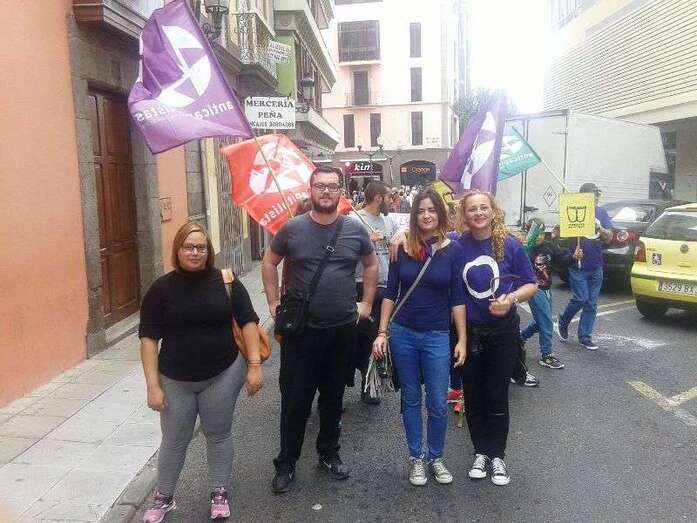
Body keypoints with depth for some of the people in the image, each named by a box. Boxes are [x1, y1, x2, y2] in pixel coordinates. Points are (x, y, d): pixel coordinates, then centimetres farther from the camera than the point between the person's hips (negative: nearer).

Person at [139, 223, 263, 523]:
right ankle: (163, 498, 35)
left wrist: (254, 365, -8)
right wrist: (153, 384, -9)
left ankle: (219, 494, 33)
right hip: (175, 380, 0)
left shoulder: (226, 281, -6)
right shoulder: (161, 289, -7)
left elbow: (248, 322, -3)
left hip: (222, 375, 0)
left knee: (218, 435, 14)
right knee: (174, 441, 14)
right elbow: (149, 338, -5)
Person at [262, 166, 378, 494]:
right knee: (295, 398, 7)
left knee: (333, 395, 16)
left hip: (343, 328, 2)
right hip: (300, 329, -2)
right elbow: (269, 263, 8)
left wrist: (366, 303, 9)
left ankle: (329, 454, 34)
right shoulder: (292, 229, -4)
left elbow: (371, 265, 15)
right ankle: (286, 463, 22)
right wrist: (274, 303, 2)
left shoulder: (355, 230, -1)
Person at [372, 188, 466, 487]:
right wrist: (382, 333, -1)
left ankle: (435, 457, 29)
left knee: (438, 404, 5)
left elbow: (457, 299, -1)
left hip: (437, 336, -1)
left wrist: (462, 340, -3)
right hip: (402, 334, 1)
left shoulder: (453, 250, -4)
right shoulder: (402, 248, -2)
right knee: (410, 400, 13)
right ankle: (416, 457, 30)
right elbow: (390, 293, 3)